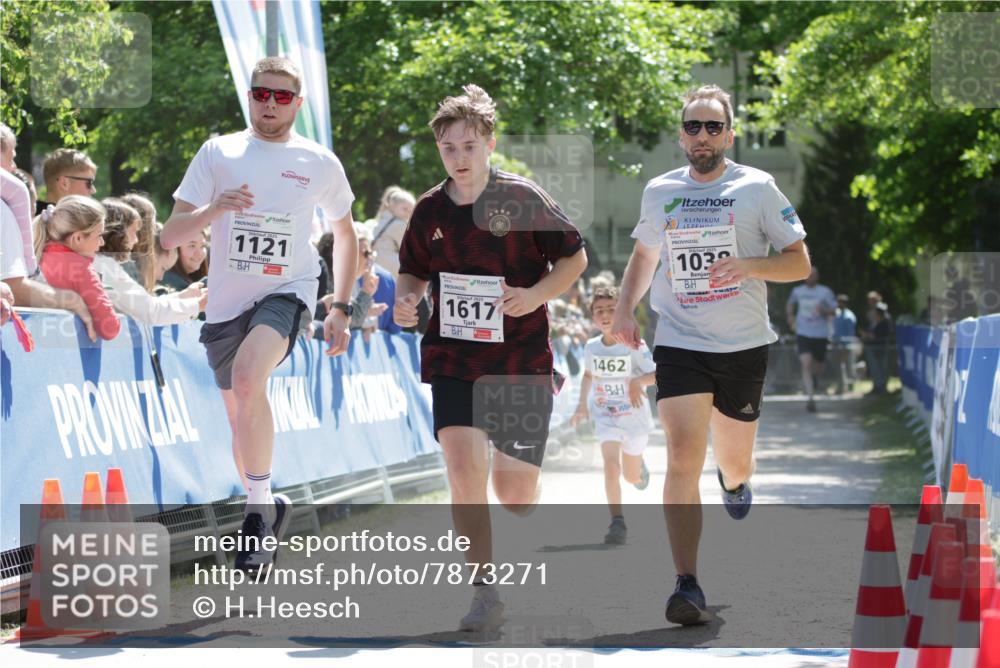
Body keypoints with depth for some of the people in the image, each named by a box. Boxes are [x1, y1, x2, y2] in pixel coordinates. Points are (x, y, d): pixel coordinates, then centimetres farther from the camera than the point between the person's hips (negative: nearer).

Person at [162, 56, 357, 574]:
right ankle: (267, 513, 34)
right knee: (240, 415, 12)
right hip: (226, 300, 3)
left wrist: (340, 309, 13)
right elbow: (169, 236, -2)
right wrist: (213, 210, -22)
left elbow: (345, 234, 20)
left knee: (247, 377, -31)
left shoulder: (320, 163, 4)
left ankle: (260, 507, -22)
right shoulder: (218, 153, 2)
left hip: (287, 292, -3)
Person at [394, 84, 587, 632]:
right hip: (453, 357, 2)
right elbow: (414, 272, 17)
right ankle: (484, 594, -5)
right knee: (463, 471, -16)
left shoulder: (523, 199, -7)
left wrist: (535, 295, -17)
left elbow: (575, 258, 0)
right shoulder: (430, 210, 2)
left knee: (515, 496, 2)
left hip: (521, 360, -2)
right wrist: (405, 300, -5)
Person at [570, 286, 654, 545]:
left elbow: (659, 375, -19)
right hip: (606, 417, 1)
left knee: (632, 476, 14)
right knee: (611, 467, -21)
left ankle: (640, 466, 51)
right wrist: (582, 405, 13)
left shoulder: (634, 346, -15)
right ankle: (617, 522, -20)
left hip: (635, 417, -1)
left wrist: (639, 380, -36)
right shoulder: (591, 347, -2)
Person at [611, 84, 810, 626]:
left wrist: (749, 265, -19)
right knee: (683, 457, -17)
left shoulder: (757, 188, -2)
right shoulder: (659, 191, 6)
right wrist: (625, 310, 9)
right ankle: (687, 585, -19)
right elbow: (644, 254, 24)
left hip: (744, 344, 0)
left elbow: (799, 262, -1)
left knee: (735, 464, 14)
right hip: (679, 343, 0)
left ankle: (734, 480, 55)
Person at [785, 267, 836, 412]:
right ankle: (810, 398, -20)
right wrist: (791, 316, 6)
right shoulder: (797, 291, 5)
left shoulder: (825, 292, -3)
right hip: (803, 333, 0)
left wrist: (824, 311, -23)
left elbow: (834, 309, -3)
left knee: (818, 366, 13)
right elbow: (790, 304, 24)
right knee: (806, 364, -16)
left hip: (820, 335, 0)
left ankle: (815, 377, 52)